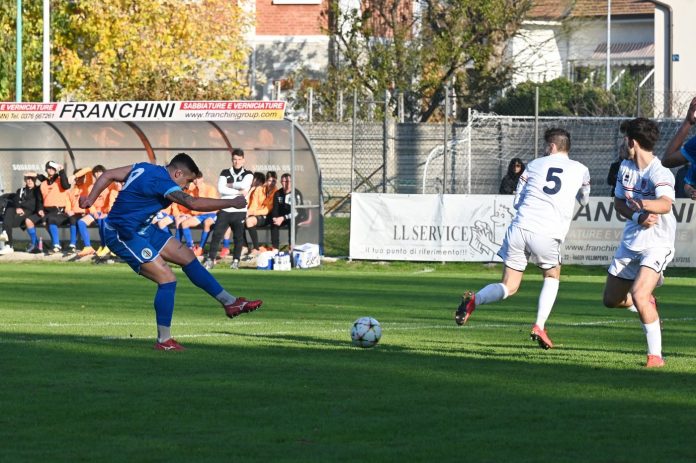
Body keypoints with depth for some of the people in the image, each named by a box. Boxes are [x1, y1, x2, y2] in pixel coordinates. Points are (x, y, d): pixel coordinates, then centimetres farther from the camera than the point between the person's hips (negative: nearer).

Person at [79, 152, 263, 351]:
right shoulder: (162, 182, -23)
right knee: (167, 279, -16)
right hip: (123, 235, -11)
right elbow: (193, 203, -31)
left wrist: (90, 200, 11)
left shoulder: (144, 169, 6)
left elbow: (108, 175, 9)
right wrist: (232, 203, -25)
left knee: (187, 256, 10)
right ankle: (163, 341, -8)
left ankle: (230, 303, 15)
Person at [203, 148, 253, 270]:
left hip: (240, 211, -1)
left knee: (238, 236, 1)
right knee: (216, 234, -7)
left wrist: (230, 185, -4)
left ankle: (236, 260, 11)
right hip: (225, 210, 1)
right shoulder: (225, 173, 9)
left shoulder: (248, 174, 7)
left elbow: (244, 185, -14)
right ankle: (210, 259, -5)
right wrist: (239, 192, -11)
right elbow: (221, 189, -7)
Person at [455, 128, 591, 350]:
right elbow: (583, 200, 35)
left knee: (508, 287, 9)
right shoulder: (580, 170, 15)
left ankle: (474, 299, -22)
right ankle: (539, 326, 10)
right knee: (552, 275, 27)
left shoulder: (535, 165, 18)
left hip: (520, 227, 1)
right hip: (548, 235, -1)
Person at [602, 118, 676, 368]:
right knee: (611, 299, 15)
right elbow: (619, 202, 8)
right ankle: (648, 304, 46)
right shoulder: (626, 167, 1)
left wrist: (643, 204, -62)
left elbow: (665, 204, -40)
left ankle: (656, 354, -15)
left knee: (638, 295, -27)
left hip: (656, 244, -8)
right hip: (630, 242, 8)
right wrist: (637, 217, -14)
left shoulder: (660, 174, -22)